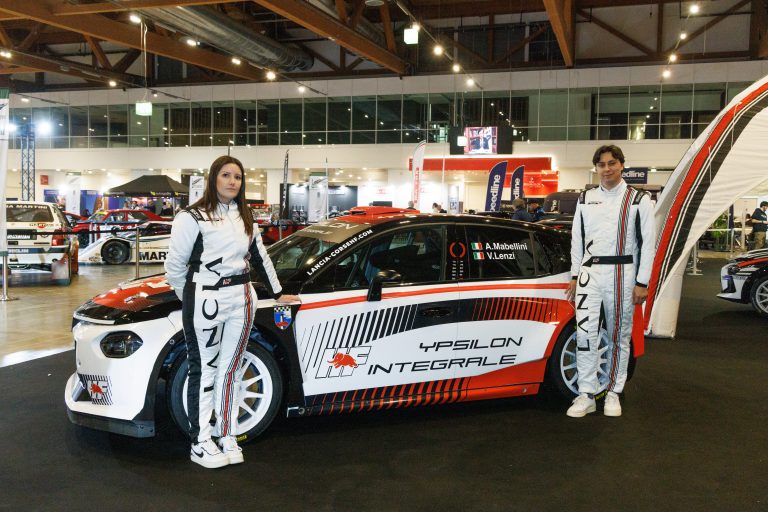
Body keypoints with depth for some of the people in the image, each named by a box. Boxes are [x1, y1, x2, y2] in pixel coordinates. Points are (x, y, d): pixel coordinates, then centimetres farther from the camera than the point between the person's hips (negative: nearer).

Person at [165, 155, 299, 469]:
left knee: (230, 369, 11)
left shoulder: (245, 218, 13)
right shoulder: (193, 217, -7)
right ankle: (200, 444, 9)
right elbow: (174, 266, -4)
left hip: (241, 299, 6)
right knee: (204, 370, 1)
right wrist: (192, 297, 6)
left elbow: (260, 257, 21)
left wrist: (277, 293, 25)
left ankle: (227, 437, 20)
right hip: (206, 300, -6)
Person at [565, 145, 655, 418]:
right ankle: (586, 395, 1)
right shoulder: (585, 199, 11)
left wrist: (642, 283, -6)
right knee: (586, 333, -5)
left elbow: (648, 242, -2)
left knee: (619, 336, 5)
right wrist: (575, 275, 9)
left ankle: (613, 393, 17)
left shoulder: (638, 200, 1)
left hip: (622, 273, -2)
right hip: (589, 273, 2)